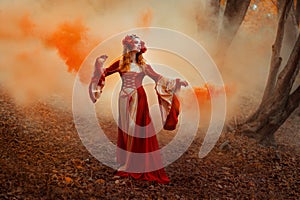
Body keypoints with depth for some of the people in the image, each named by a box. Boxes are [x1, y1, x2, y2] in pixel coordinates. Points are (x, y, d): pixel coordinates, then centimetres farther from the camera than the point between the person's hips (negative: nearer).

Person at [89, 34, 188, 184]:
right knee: (127, 131, 2)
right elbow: (104, 73, 9)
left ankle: (139, 165, 6)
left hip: (139, 100, 1)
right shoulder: (121, 64, 5)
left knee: (140, 131, -1)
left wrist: (176, 82, 1)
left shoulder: (143, 65, 8)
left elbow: (158, 78, 7)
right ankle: (126, 164, 12)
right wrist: (100, 62, -7)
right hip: (126, 100, -1)